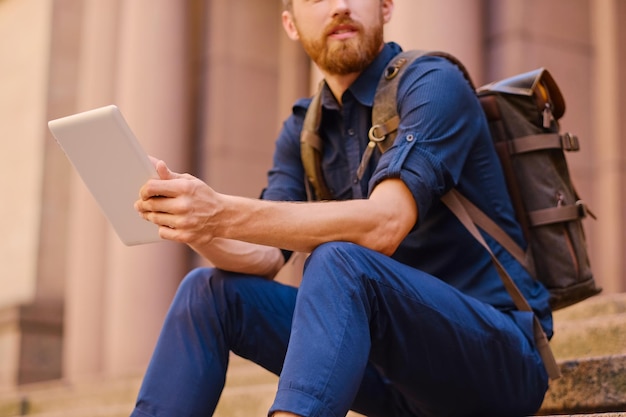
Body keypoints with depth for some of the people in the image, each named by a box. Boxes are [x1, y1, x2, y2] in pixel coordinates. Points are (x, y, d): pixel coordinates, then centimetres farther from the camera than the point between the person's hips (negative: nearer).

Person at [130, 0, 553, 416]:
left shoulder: (432, 84, -10)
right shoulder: (303, 131, 10)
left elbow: (383, 225, -26)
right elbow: (266, 257, -1)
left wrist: (225, 214, -33)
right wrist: (196, 224, -22)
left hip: (501, 354, -6)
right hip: (397, 360, 6)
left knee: (340, 262, -32)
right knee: (210, 292, -4)